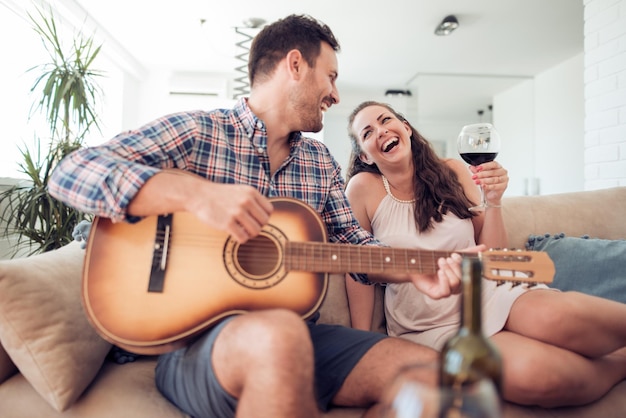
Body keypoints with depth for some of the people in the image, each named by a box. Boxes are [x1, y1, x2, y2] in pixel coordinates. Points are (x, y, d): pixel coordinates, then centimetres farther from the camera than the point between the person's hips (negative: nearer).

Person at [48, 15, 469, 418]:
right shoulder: (195, 132, -5)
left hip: (299, 333, 6)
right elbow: (70, 172, -12)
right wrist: (196, 193, -27)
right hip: (196, 340, -5)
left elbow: (354, 242, 14)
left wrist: (415, 271, -5)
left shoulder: (322, 161, 13)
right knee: (277, 335, -39)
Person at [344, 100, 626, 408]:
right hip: (433, 326, -2)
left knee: (559, 316, -32)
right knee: (535, 374, -31)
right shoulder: (364, 187, -6)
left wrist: (494, 202, -10)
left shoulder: (453, 172, 3)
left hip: (487, 297, 3)